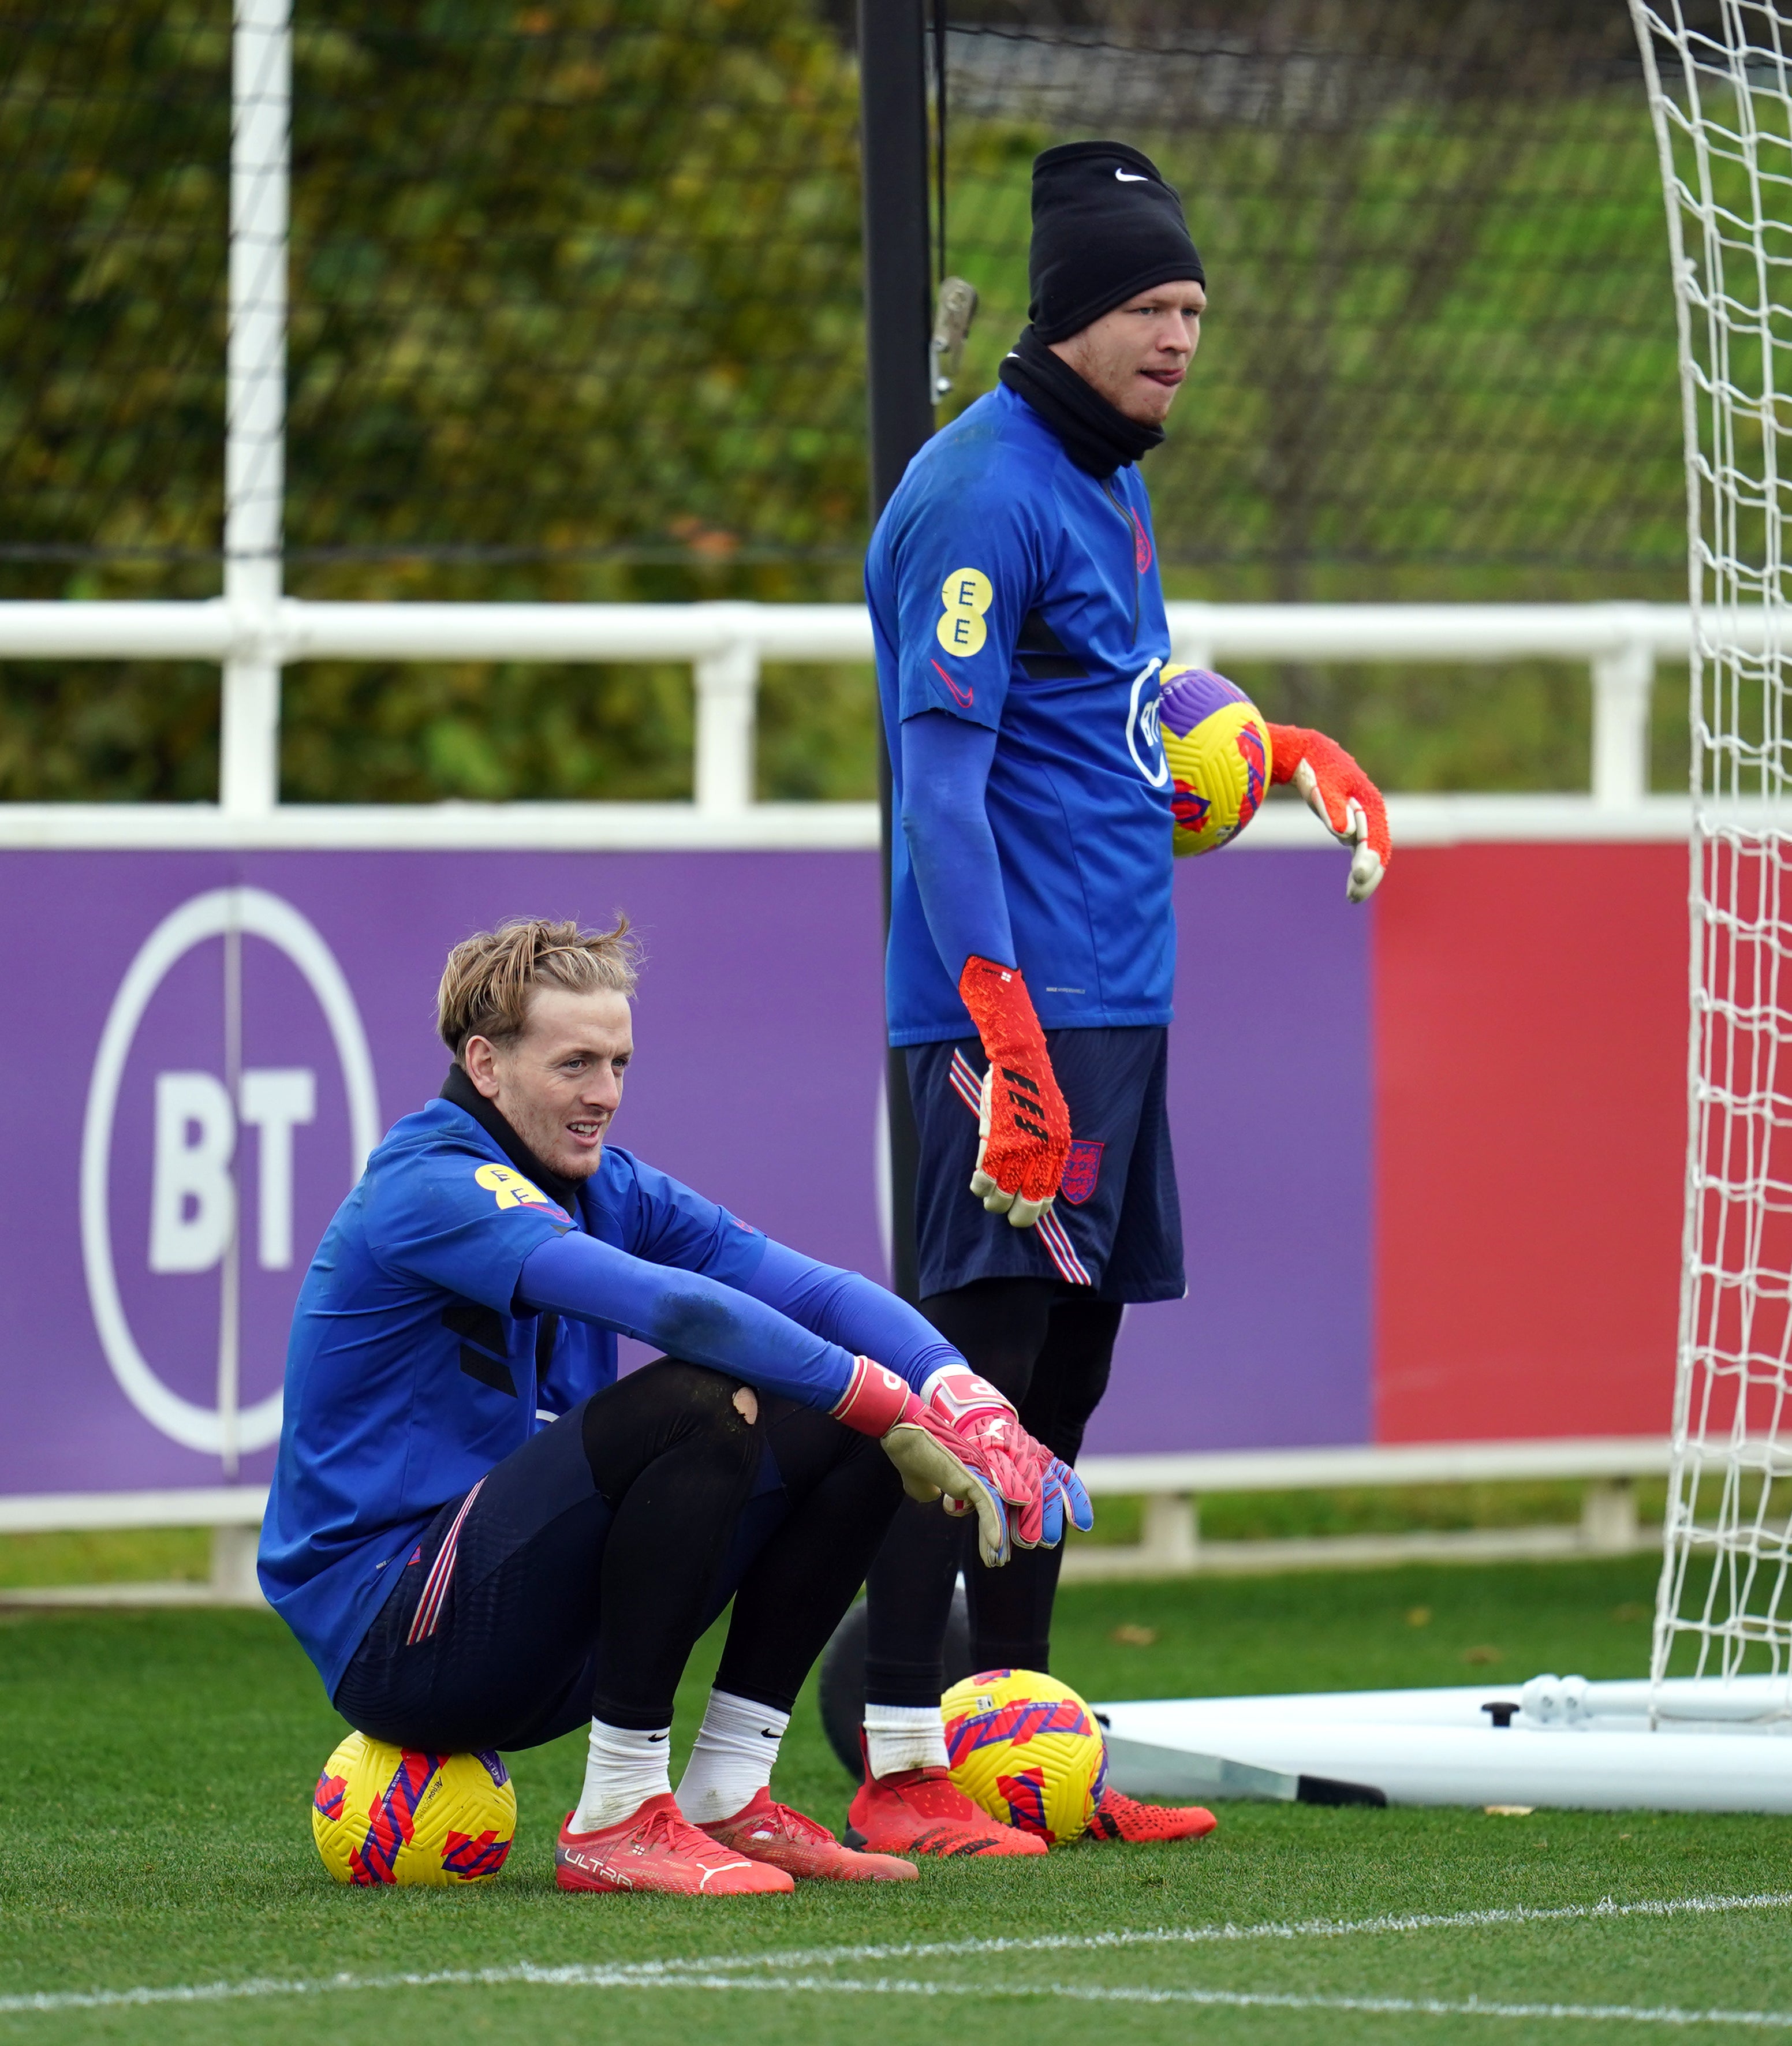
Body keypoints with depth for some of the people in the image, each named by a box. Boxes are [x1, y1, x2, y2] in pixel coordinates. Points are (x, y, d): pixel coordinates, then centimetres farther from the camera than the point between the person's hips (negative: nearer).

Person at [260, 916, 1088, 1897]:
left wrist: (962, 1396, -21)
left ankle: (725, 1800, 2)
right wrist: (894, 1410, -32)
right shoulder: (431, 1190, -17)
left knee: (844, 1433, 2)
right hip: (389, 1644, -9)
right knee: (696, 1406, -29)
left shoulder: (607, 1188, 10)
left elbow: (806, 1288, -3)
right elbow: (672, 1305, -31)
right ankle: (616, 1821, -22)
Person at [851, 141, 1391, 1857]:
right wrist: (1006, 1032, -26)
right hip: (1017, 1005, -10)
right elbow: (941, 770, -19)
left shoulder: (1109, 485, 17)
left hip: (1119, 1004, 10)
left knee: (1060, 1377, 11)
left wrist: (1286, 751, 20)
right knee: (975, 1370, -11)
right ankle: (899, 1767, -10)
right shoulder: (984, 492, -12)